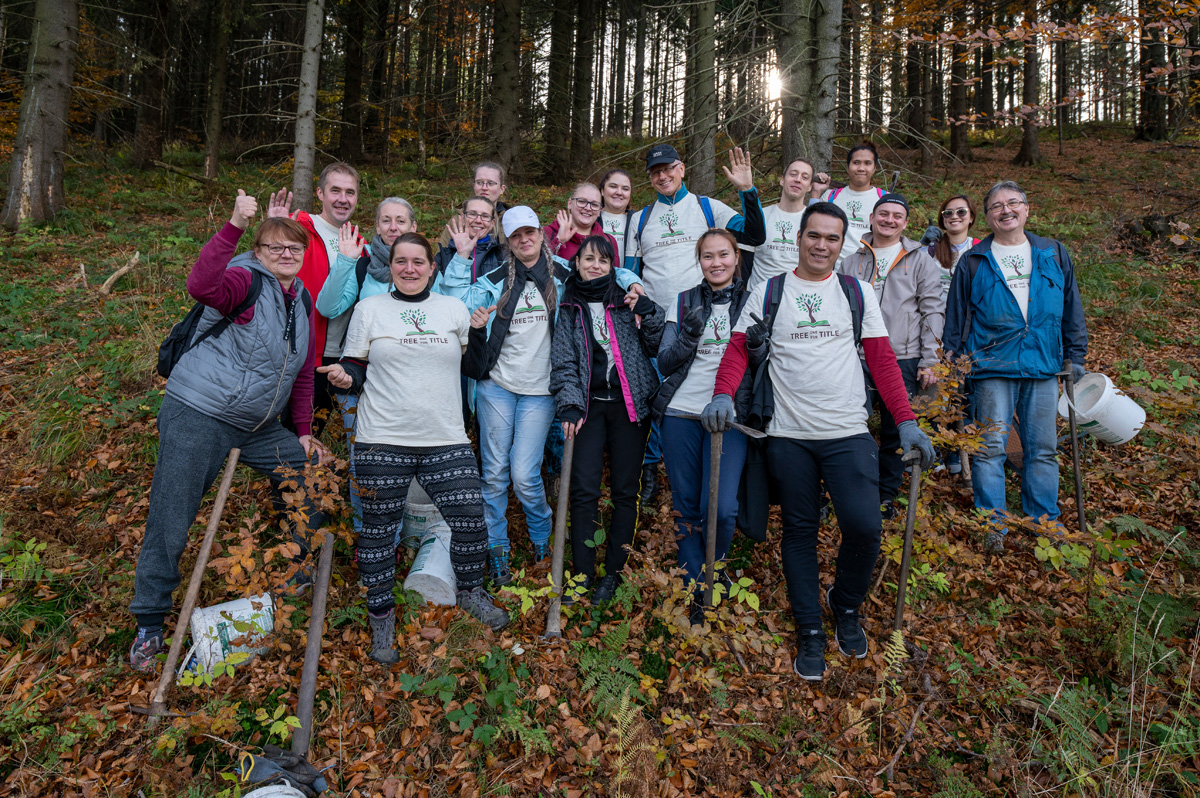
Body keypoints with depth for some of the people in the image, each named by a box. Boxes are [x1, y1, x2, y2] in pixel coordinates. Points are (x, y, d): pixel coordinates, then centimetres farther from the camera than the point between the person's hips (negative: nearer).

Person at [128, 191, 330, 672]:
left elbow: (302, 373, 17)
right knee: (170, 523, -2)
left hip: (259, 425, 7)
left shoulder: (302, 301, 11)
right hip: (197, 416, -7)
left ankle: (294, 575, 31)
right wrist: (234, 227, -40)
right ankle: (149, 624, 16)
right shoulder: (246, 281, -11)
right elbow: (201, 286, -35)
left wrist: (304, 432, 14)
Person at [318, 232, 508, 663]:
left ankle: (470, 591, 26)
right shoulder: (369, 309, 6)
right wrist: (344, 377, -10)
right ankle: (381, 615, 25)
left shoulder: (454, 308, 11)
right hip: (382, 440, -1)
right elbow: (354, 367, 8)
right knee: (379, 529, 6)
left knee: (471, 519, -2)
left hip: (446, 441, 1)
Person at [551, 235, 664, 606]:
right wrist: (569, 404, -9)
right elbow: (563, 361, 3)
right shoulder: (569, 307, 8)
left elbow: (656, 347, 7)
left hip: (629, 404, 0)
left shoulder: (627, 300, 8)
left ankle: (613, 572, 12)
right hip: (589, 405, 0)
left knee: (625, 490, 1)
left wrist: (649, 312, -9)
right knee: (584, 490, -6)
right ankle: (582, 574, 2)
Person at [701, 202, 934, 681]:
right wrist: (723, 394, -19)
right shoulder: (768, 294, 7)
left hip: (848, 433, 0)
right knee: (799, 532, 6)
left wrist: (906, 421, 0)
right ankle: (810, 632, 20)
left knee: (864, 526, -11)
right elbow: (738, 349, 0)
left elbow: (882, 359, 8)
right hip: (788, 435, 0)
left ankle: (846, 605, 18)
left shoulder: (857, 293, 9)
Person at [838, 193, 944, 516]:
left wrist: (928, 362, -4)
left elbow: (933, 311, 4)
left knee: (895, 432, 6)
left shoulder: (920, 260, 8)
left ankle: (886, 497, 20)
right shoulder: (851, 260, 12)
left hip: (903, 360, -1)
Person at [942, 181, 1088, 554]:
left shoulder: (1054, 255, 11)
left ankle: (1044, 523, 21)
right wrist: (953, 361, 4)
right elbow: (956, 315, 8)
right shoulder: (973, 262, 5)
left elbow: (1071, 309, 15)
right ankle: (993, 524, 7)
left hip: (1044, 367, 2)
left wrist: (1075, 355, 11)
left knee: (1042, 448, 8)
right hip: (992, 368, -2)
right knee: (990, 447, -4)